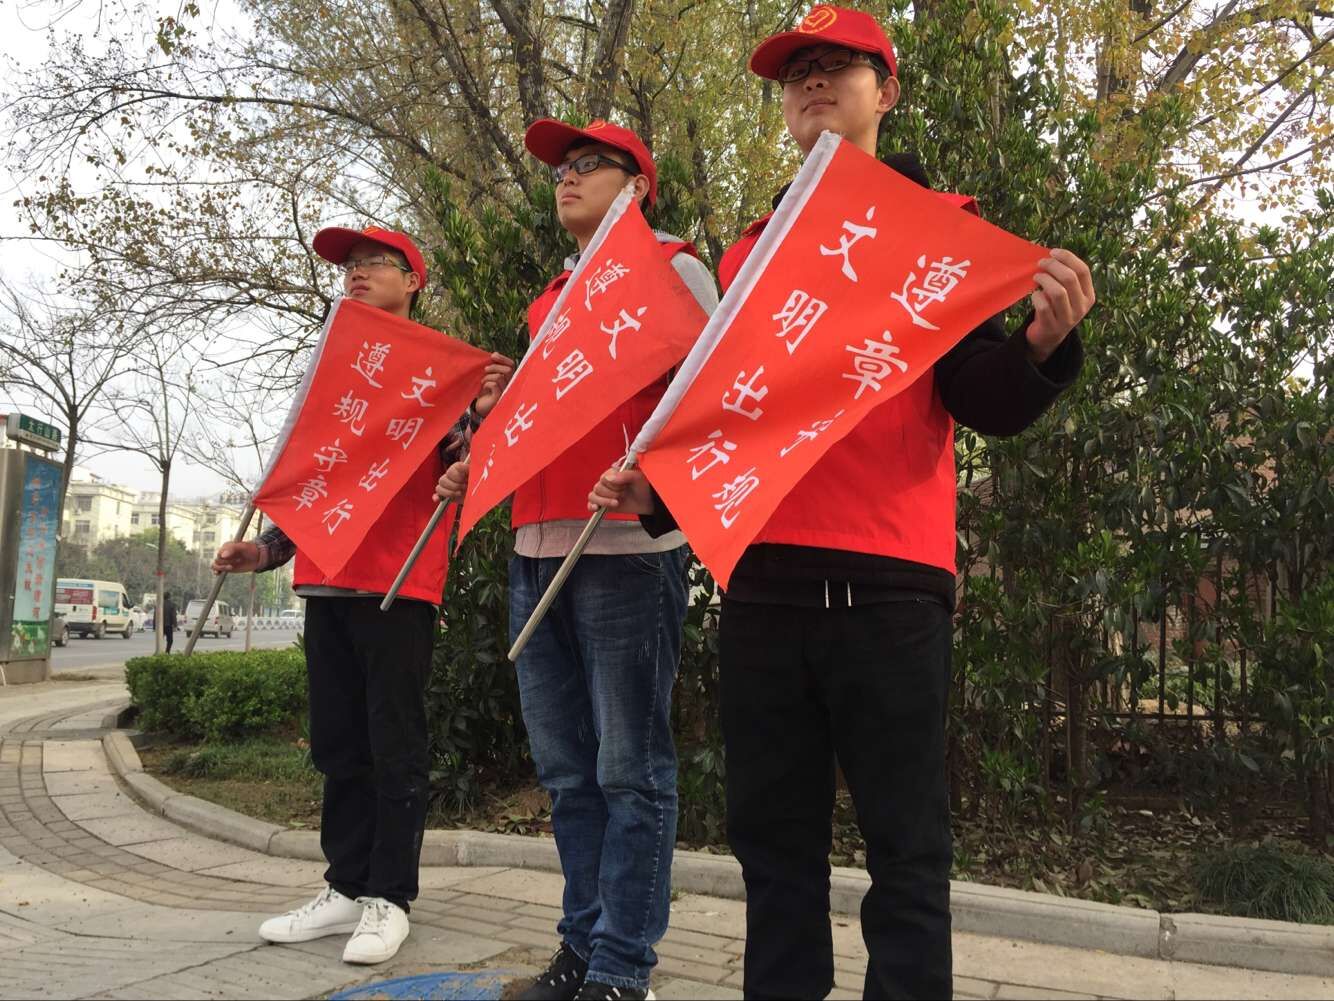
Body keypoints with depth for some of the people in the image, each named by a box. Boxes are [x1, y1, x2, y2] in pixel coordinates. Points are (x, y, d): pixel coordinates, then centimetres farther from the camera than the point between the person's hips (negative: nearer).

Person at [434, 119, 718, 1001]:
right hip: (537, 549, 8)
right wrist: (481, 469, 16)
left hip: (628, 547, -7)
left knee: (629, 770, -2)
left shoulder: (671, 268, 2)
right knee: (566, 771, 11)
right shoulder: (550, 299, 24)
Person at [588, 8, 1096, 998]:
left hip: (890, 581, -4)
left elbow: (985, 402, -2)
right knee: (773, 837, 11)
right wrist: (656, 487, 5)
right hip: (762, 579, 4)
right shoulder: (746, 252, 18)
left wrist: (1044, 342, -23)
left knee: (905, 845, 2)